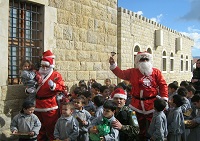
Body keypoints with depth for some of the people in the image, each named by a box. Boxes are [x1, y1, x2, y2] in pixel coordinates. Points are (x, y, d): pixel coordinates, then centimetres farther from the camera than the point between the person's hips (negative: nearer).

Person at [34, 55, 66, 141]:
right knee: (39, 128, 15)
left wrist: (53, 85, -25)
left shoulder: (56, 75, -1)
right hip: (38, 106, 5)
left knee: (51, 127, 0)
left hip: (50, 106, -4)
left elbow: (62, 88, -9)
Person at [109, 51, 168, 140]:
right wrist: (113, 65, -6)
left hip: (152, 104, -1)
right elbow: (121, 73, 3)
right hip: (138, 104, 2)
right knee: (141, 126, 13)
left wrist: (164, 98, -6)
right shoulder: (132, 72, 5)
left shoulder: (156, 72, 1)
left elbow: (163, 85, 0)